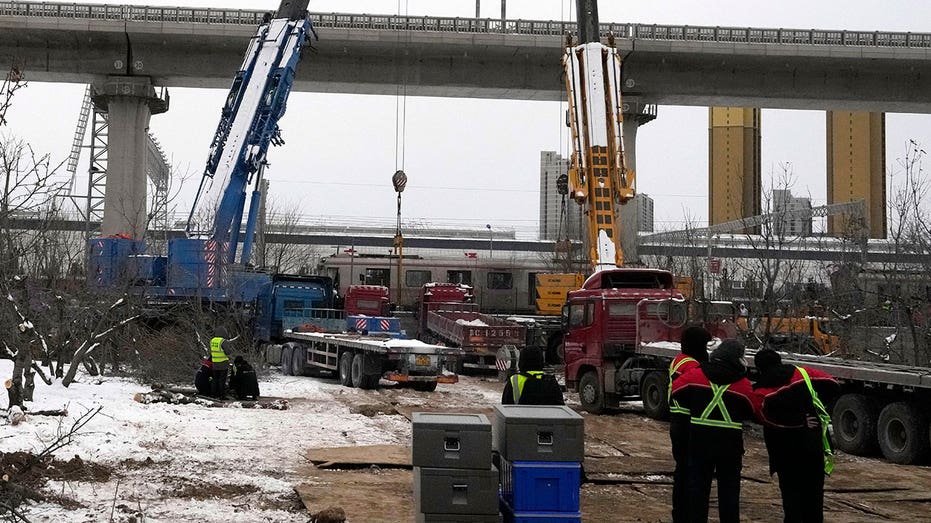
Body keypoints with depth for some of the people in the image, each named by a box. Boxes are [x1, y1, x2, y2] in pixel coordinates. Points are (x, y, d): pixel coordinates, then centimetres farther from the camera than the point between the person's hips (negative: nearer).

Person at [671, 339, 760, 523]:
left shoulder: (697, 375, -3)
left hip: (699, 439, 1)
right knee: (729, 487, 9)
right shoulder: (743, 384, -7)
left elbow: (676, 389, 6)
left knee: (698, 483, 10)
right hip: (730, 443, -1)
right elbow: (754, 410, 2)